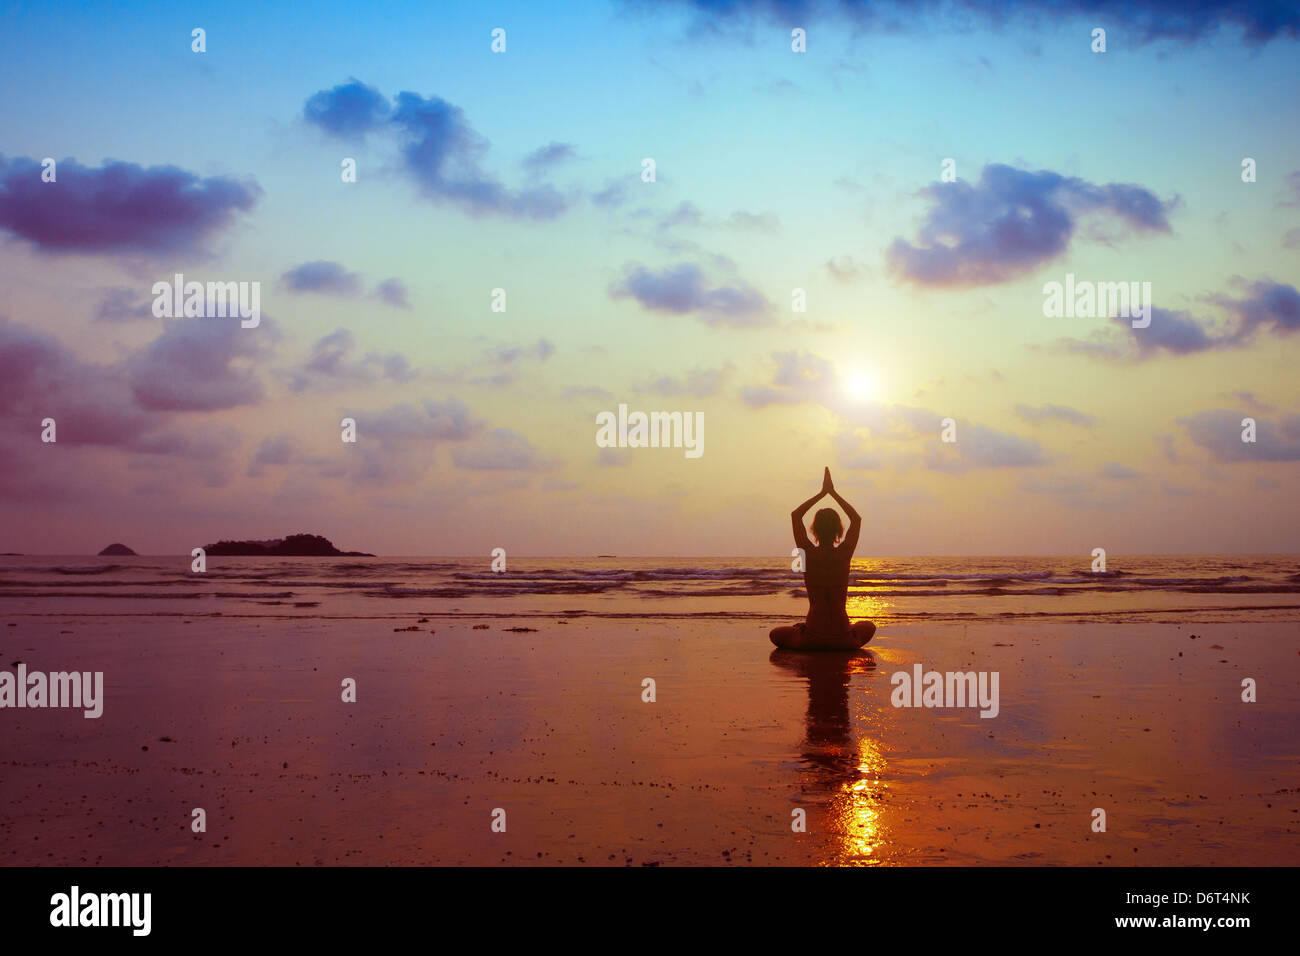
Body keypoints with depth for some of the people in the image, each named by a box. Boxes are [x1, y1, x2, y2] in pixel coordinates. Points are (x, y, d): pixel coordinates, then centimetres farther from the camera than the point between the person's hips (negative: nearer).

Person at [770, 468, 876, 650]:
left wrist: (822, 493, 10)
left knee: (776, 634, 28)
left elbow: (795, 515, 8)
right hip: (843, 640, 0)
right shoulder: (844, 553, -6)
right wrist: (833, 493, 14)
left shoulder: (809, 553, -7)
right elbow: (857, 518, 12)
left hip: (812, 640, 0)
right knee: (868, 626, 34)